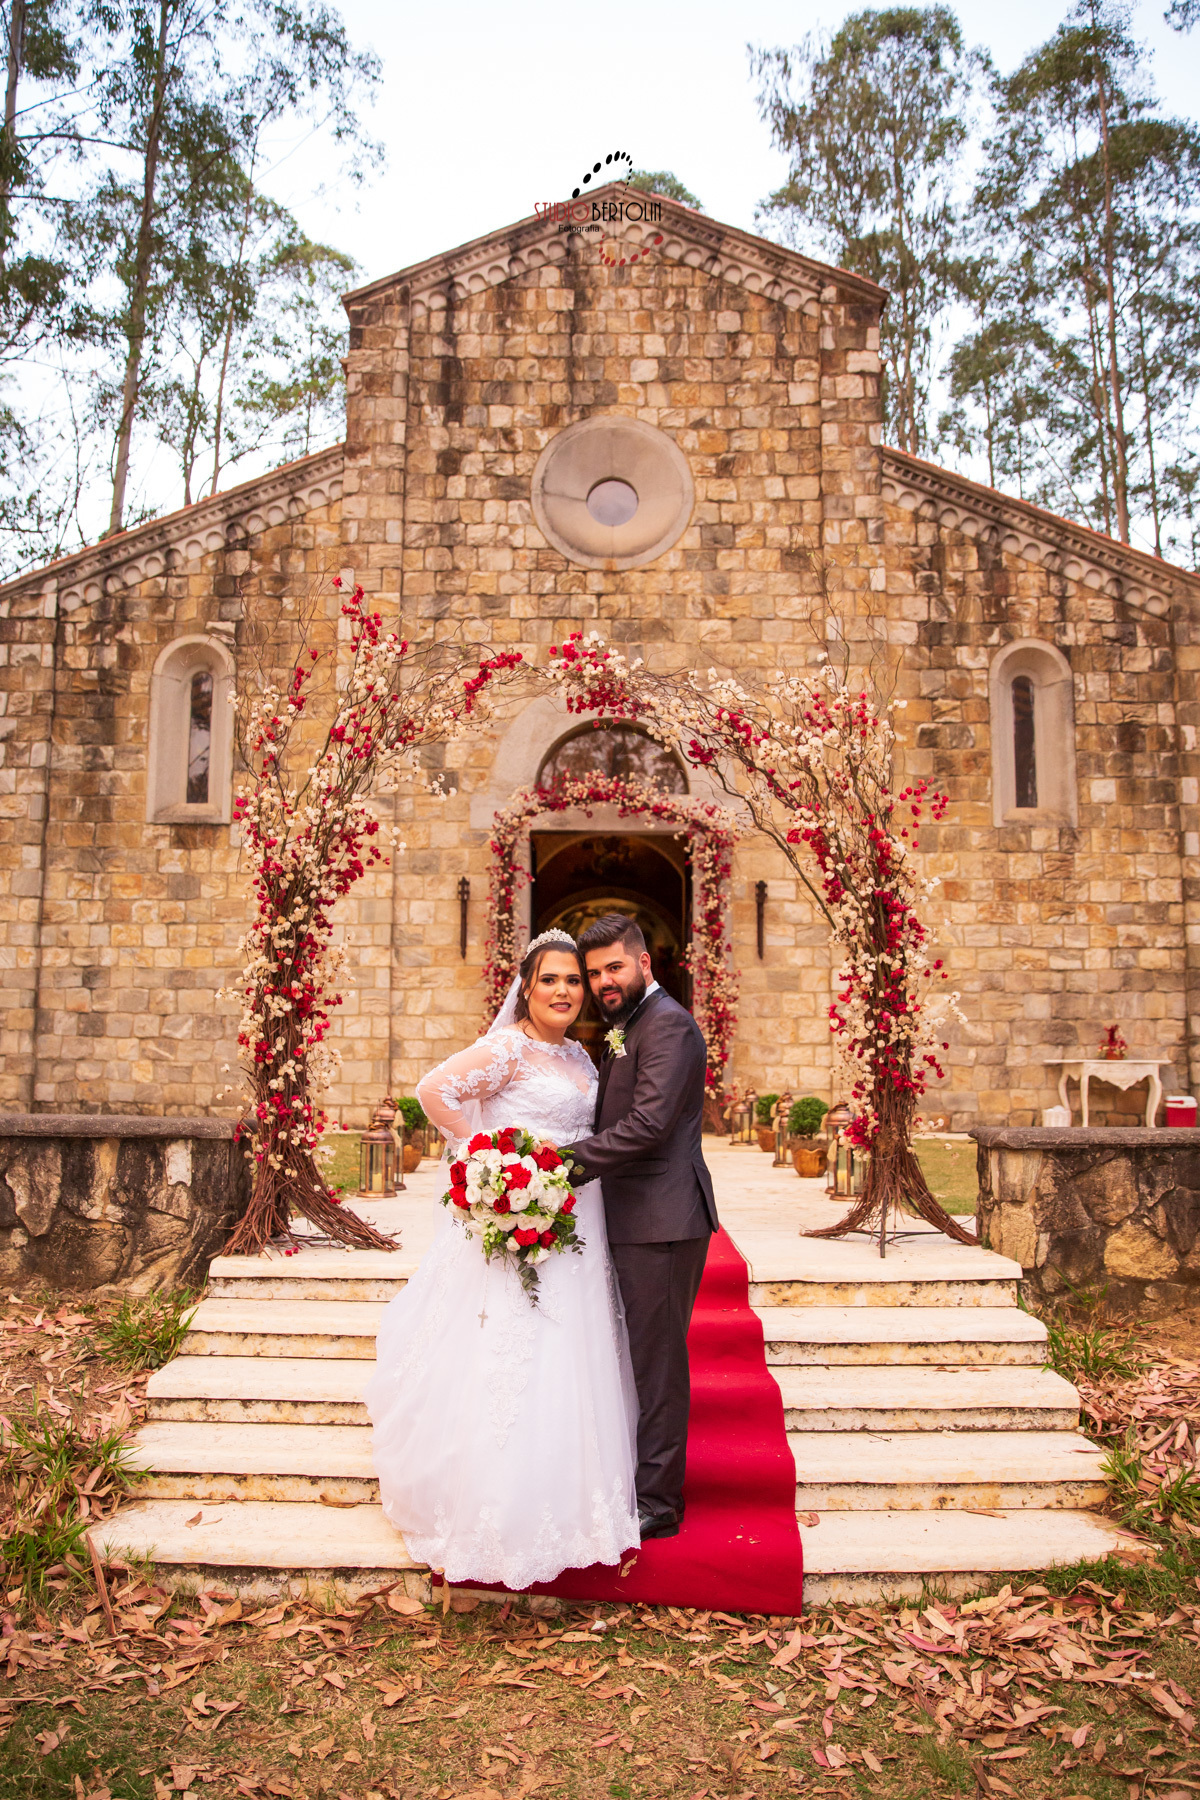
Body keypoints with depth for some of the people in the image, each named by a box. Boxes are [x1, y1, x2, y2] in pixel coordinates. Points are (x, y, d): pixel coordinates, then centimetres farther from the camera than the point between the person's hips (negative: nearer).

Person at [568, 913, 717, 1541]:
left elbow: (647, 1123, -23)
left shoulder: (667, 1024, -14)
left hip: (660, 1221, -10)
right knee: (639, 1358, 19)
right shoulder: (627, 1028, 19)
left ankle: (655, 1504, 12)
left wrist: (570, 1160, -22)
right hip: (634, 1221, 10)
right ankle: (639, 1482, 32)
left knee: (654, 1362, 0)